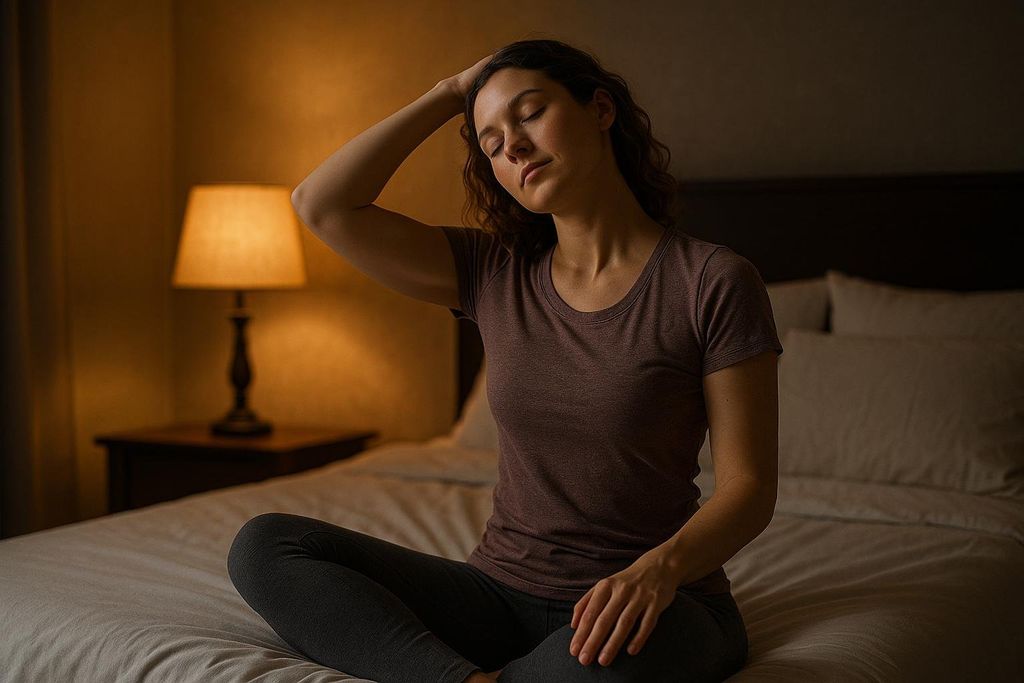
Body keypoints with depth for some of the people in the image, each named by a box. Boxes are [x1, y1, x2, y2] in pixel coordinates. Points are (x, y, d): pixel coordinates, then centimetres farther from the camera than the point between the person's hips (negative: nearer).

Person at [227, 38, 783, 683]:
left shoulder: (713, 282, -7)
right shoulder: (496, 274, 6)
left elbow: (749, 486, -8)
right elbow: (322, 205, 0)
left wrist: (659, 567, -27)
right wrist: (450, 94, 4)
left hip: (649, 600, -4)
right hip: (501, 590, 5)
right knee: (262, 545, -13)